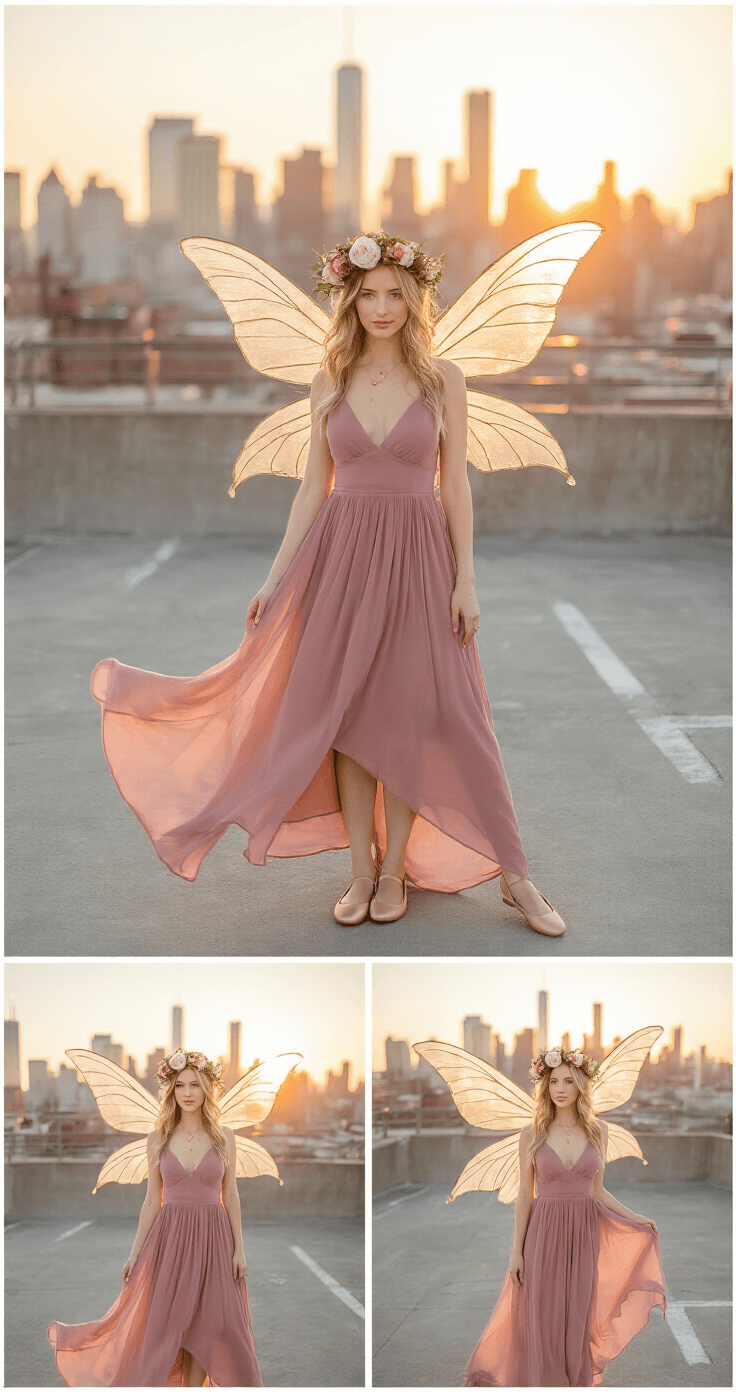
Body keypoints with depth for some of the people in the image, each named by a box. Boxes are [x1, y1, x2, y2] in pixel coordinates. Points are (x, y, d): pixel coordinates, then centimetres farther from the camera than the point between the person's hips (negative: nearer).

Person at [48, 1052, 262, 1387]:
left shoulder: (223, 1136, 0)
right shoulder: (159, 1138, 2)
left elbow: (230, 1195, 3)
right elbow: (152, 1200, 5)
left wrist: (238, 1248, -1)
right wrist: (135, 1252, 3)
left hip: (212, 1238, 0)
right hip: (170, 1237, 0)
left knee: (205, 1326, 1)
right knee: (162, 1324, 1)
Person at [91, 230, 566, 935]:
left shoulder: (442, 379, 1)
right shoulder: (330, 382, 6)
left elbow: (455, 486, 0)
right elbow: (312, 487, 8)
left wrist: (465, 579, -6)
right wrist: (275, 578, 5)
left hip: (417, 557, -2)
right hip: (341, 554, 2)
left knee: (408, 715, -1)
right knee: (347, 712, 3)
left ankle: (394, 868, 13)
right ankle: (361, 869, 13)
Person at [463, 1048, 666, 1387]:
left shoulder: (598, 1131, 1)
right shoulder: (532, 1134, -4)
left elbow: (597, 1190, 10)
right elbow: (524, 1196, -1)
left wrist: (633, 1217, 2)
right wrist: (516, 1251, -2)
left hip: (584, 1233, 2)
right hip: (544, 1233, -2)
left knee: (578, 1319, 8)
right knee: (544, 1321, 3)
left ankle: (578, 1383, 23)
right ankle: (546, 1384, 18)